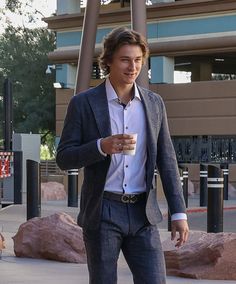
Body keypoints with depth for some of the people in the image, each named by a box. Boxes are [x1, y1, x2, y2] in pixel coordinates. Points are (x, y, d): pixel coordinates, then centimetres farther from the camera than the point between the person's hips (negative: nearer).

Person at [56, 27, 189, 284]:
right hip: (102, 213, -3)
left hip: (142, 214, 3)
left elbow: (166, 161, 10)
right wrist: (102, 146, -22)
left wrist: (179, 213, 4)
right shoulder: (83, 103, -3)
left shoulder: (154, 104, 8)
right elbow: (63, 159, -4)